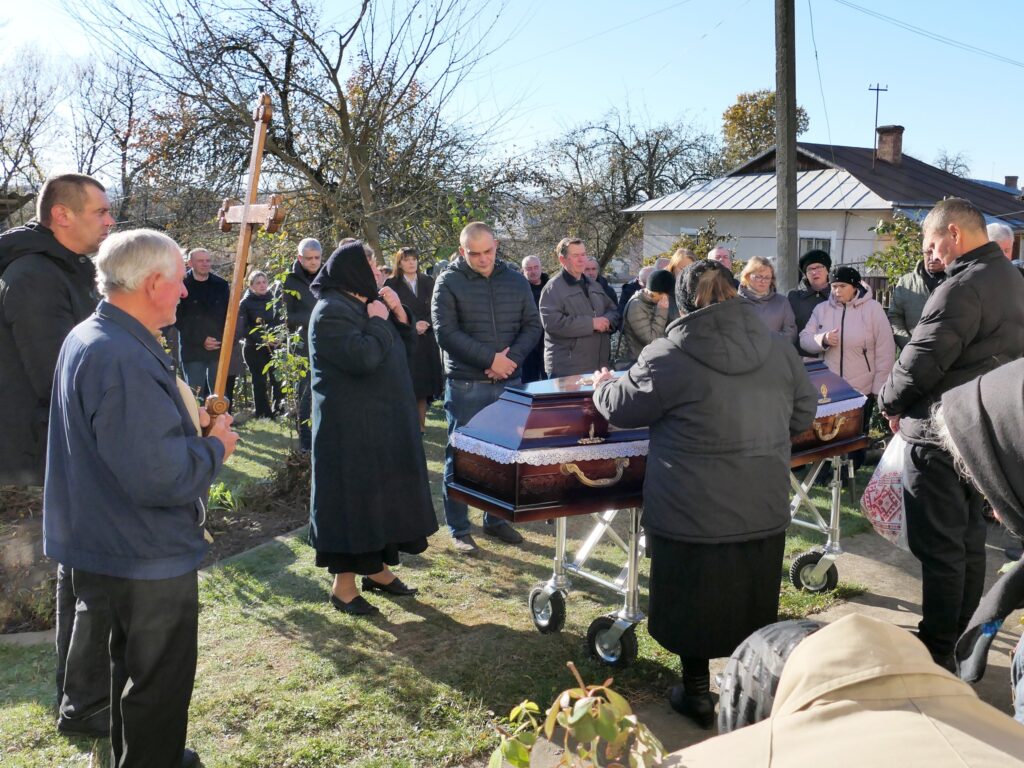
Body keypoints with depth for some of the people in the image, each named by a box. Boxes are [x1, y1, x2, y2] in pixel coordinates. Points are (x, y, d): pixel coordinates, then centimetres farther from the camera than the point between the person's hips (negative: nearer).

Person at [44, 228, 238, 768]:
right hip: (151, 558, -11)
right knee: (160, 682, 9)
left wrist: (191, 423, 5)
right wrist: (216, 447, -15)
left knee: (135, 668, 27)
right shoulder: (124, 360, -28)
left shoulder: (88, 338, 6)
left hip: (112, 544, 11)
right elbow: (160, 477, -32)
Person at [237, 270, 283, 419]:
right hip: (254, 349, -2)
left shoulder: (273, 299, 9)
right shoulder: (246, 303, -1)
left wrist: (279, 337, -6)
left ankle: (277, 411, 3)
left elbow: (280, 322, 13)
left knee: (278, 379, -6)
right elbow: (242, 329, -6)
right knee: (259, 381, 1)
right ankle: (263, 414, 7)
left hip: (274, 347, 2)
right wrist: (262, 339, -16)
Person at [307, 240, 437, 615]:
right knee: (353, 496, -3)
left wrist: (399, 313, 0)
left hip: (385, 421, 9)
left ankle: (377, 566, 28)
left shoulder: (368, 304, 13)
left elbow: (406, 346, 16)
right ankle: (343, 583, 8)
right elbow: (363, 357, -27)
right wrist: (378, 321, -14)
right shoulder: (331, 311, -16)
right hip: (351, 426, -9)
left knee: (383, 492, 15)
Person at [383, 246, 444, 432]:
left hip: (426, 341, 3)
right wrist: (412, 326, -12)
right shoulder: (391, 284, 2)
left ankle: (421, 424, 13)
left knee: (424, 386, 4)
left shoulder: (428, 282, 10)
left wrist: (426, 325, -10)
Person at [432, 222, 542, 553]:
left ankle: (496, 519, 25)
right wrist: (490, 359, -18)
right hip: (466, 385, -4)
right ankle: (459, 529, 12)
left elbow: (532, 325, 6)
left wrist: (512, 358, -12)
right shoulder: (448, 282, -4)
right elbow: (446, 332, -13)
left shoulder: (516, 282, 8)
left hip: (509, 383, 4)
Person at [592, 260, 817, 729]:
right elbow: (803, 415, 10)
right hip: (763, 509, 4)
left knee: (694, 604, 14)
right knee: (750, 605, 20)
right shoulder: (779, 349, 0)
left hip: (693, 514, -4)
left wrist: (602, 385, 20)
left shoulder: (669, 356, -14)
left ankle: (697, 695, 27)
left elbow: (620, 407, -2)